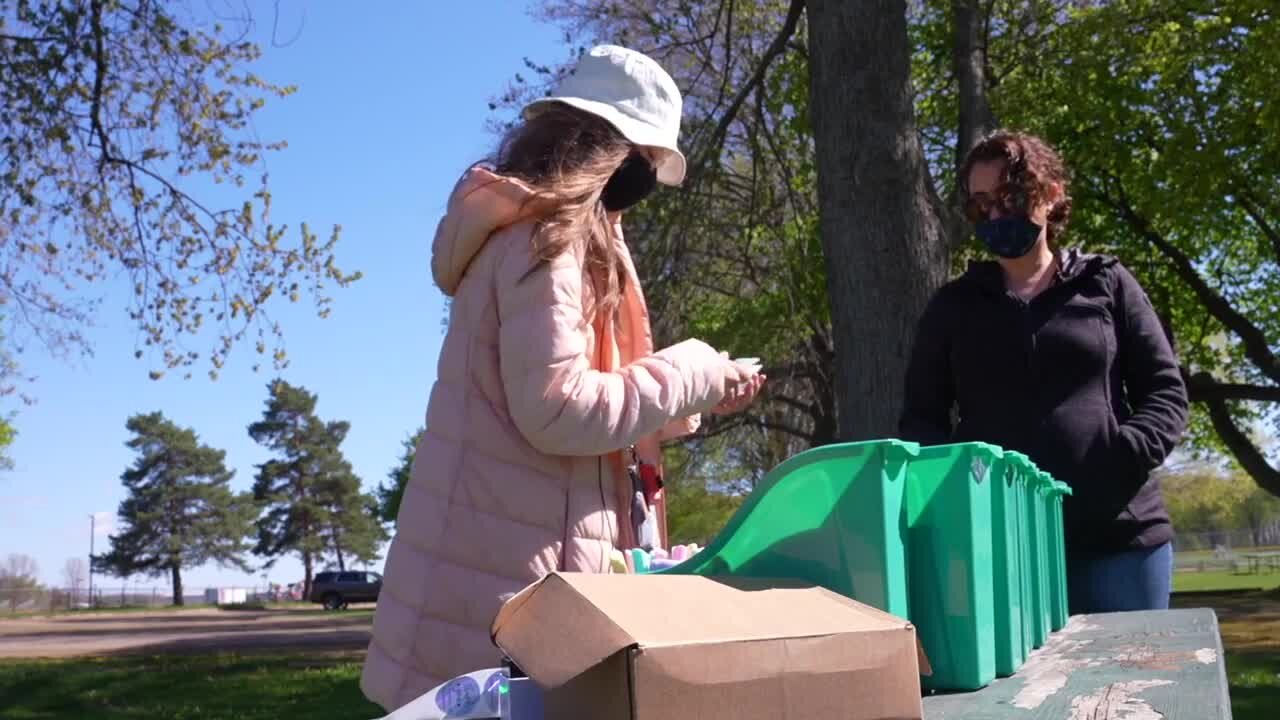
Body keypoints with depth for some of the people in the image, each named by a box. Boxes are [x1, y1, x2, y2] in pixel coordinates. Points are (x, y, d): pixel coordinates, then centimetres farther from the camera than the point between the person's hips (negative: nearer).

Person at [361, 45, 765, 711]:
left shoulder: (542, 231, 18)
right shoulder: (546, 237, -13)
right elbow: (557, 412, -21)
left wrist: (694, 396, 21)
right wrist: (691, 374, -11)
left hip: (526, 557, 10)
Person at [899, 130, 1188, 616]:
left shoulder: (1106, 285, 10)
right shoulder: (954, 305, 13)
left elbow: (1166, 391, 7)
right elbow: (921, 416, 13)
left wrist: (1125, 456, -13)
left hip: (1119, 533, 0)